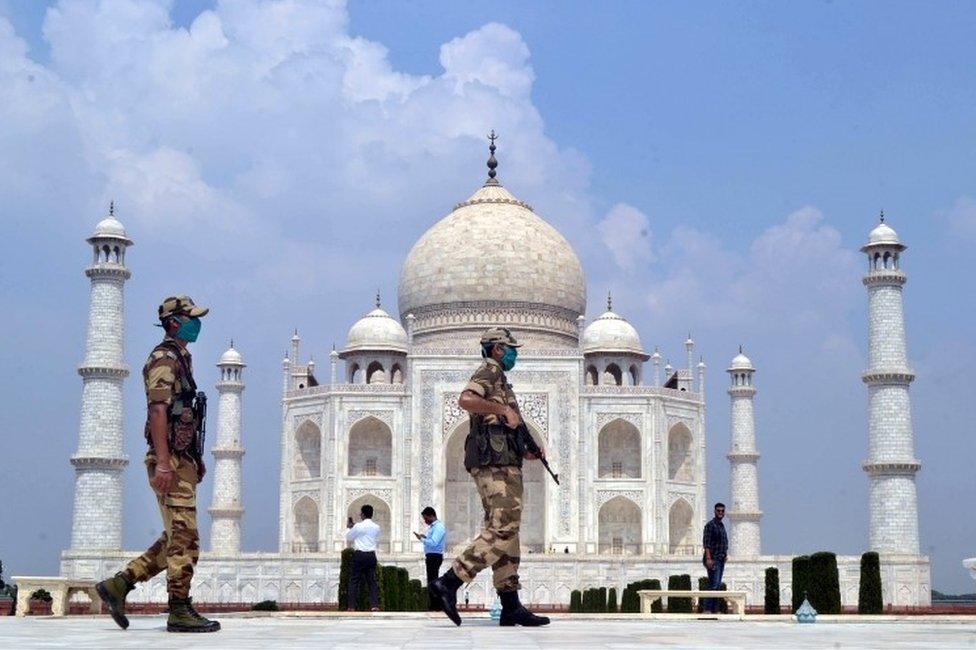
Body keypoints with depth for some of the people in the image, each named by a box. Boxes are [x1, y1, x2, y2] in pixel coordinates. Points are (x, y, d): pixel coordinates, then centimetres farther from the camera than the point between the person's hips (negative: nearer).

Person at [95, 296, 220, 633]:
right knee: (184, 539, -7)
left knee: (176, 539, 13)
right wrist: (163, 463, -25)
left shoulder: (181, 359, 21)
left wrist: (196, 461, 23)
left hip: (183, 460, 10)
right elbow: (158, 411, -19)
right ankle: (180, 611, -2)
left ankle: (119, 584, 15)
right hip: (171, 461, -10)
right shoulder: (164, 358, -9)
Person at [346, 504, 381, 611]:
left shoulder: (358, 526, -8)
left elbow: (348, 538, 3)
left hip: (359, 555, -4)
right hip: (371, 555, 4)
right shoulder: (376, 527, 6)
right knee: (371, 581, 7)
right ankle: (374, 605, -5)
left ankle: (352, 606, -1)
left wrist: (349, 527, 22)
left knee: (354, 580, 3)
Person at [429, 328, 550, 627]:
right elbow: (465, 400, -23)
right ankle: (448, 583, -18)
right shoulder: (489, 371, -1)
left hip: (503, 464, 10)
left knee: (505, 533, 5)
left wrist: (525, 452, 21)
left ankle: (511, 607, 4)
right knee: (502, 531, -16)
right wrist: (503, 408, -20)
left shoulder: (498, 380, 28)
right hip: (495, 464, -10)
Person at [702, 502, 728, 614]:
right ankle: (707, 608, -14)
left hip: (721, 559, 9)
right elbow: (706, 543, -16)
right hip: (713, 559, -9)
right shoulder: (710, 525, -9)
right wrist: (708, 558, -23)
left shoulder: (722, 525, 17)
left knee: (718, 585, 7)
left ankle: (714, 609, 8)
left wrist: (725, 554, 20)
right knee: (714, 584, -15)